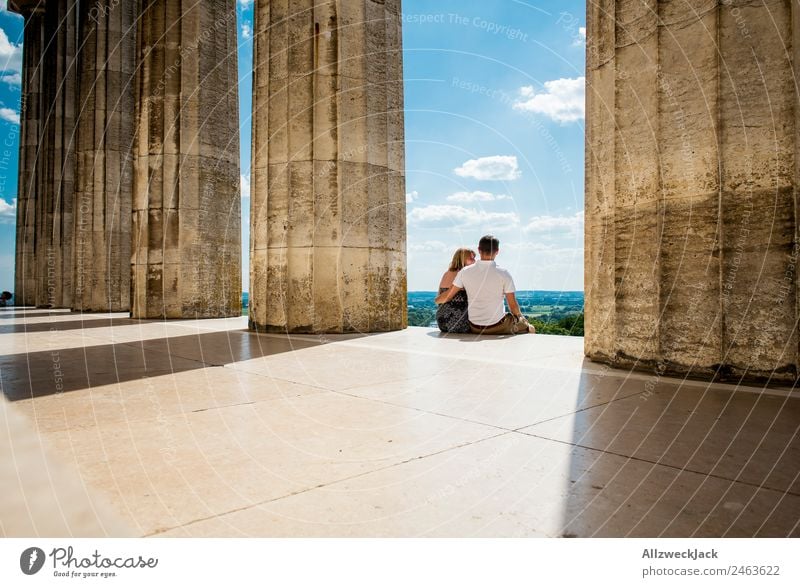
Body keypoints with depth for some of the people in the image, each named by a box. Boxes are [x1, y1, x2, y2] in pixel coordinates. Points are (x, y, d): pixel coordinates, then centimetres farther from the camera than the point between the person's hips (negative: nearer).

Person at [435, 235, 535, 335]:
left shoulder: (465, 272, -7)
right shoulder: (503, 274, -15)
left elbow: (447, 297, -2)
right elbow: (513, 306, -12)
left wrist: (437, 299, 20)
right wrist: (519, 316, 9)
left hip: (474, 329, 4)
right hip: (498, 327, -4)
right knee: (530, 329, 21)